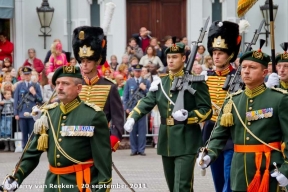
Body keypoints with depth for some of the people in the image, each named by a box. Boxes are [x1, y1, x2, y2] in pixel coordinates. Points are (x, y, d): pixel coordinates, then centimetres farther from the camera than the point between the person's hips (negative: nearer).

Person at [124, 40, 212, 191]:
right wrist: (132, 118, -16)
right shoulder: (160, 83, 11)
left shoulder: (195, 82, -5)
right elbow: (147, 102, 2)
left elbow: (206, 110, -6)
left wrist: (187, 117, -23)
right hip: (166, 141, 6)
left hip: (186, 143, -6)